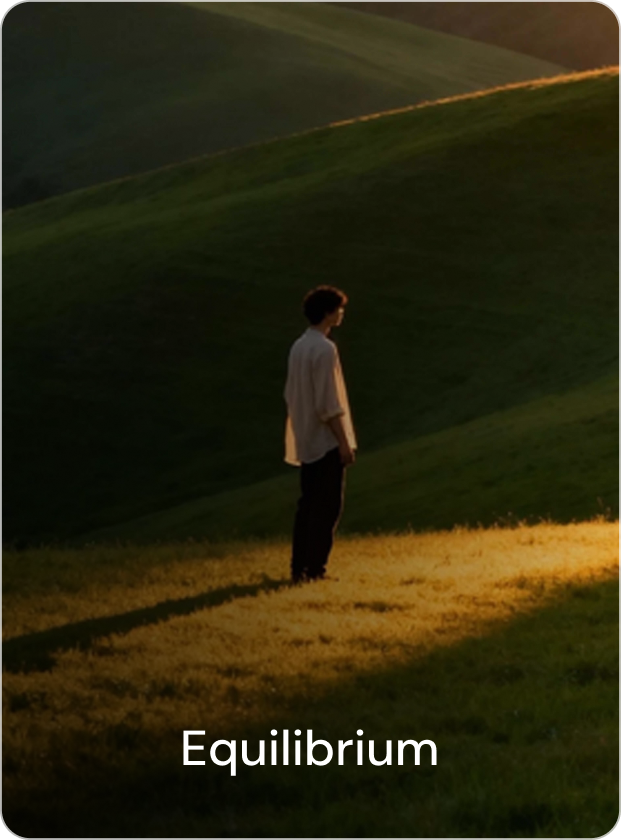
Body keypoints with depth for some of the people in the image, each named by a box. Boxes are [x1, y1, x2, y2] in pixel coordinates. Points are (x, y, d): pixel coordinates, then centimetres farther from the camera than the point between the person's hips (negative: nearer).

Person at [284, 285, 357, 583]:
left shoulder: (298, 347, 10)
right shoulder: (324, 349, -17)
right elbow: (328, 403, -19)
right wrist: (344, 441, -17)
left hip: (305, 441, 9)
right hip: (327, 441, -9)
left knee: (308, 504, 11)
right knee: (327, 507, -4)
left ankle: (298, 568, 12)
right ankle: (315, 569, -4)